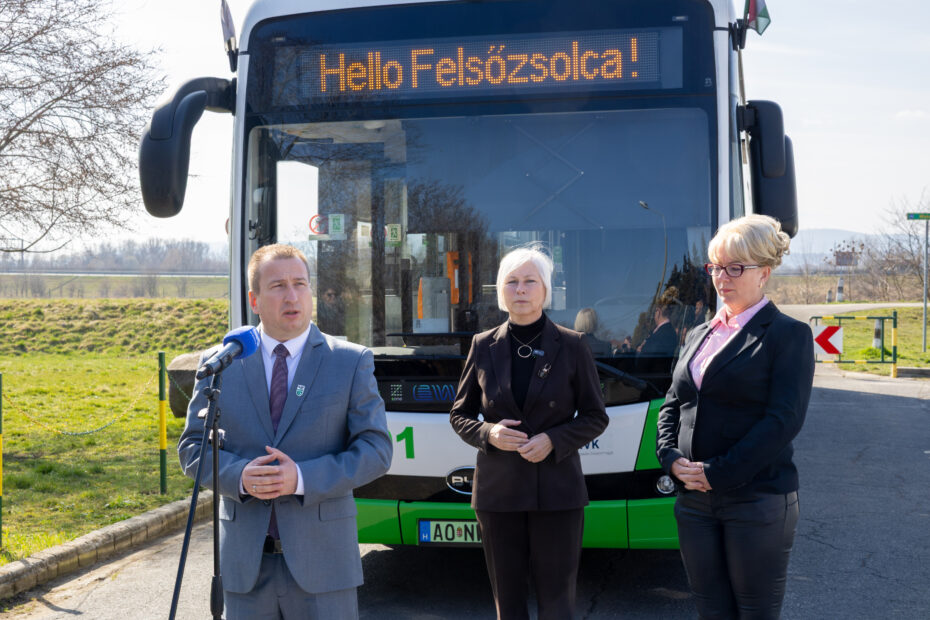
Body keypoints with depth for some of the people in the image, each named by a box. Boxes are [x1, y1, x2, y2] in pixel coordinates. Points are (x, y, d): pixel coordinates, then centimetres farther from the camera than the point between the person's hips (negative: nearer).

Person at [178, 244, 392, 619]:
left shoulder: (351, 361, 1)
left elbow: (376, 450, -3)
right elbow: (192, 447, 8)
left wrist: (304, 478, -16)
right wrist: (239, 476, -13)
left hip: (322, 560, -1)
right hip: (245, 563, 2)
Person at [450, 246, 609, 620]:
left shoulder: (570, 346, 0)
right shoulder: (484, 347, 5)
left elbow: (595, 417, 4)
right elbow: (460, 414, 11)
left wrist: (554, 440, -14)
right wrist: (488, 433, -10)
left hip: (557, 491, -2)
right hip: (498, 491, 2)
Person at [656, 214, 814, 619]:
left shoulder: (788, 335, -5)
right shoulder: (698, 335, 15)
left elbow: (783, 420, -15)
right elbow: (671, 405, 16)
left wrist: (717, 473, -17)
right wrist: (672, 459, -4)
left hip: (758, 501, -6)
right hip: (695, 501, 6)